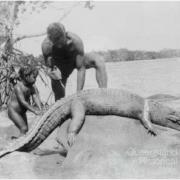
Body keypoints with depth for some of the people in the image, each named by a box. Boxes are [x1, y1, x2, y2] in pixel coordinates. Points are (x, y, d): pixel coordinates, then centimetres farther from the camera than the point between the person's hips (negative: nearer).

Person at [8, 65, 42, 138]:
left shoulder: (32, 86, -8)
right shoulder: (18, 87, -28)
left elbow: (36, 97, -19)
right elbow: (23, 102, -33)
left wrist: (40, 109, -35)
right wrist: (34, 111, -37)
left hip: (22, 112, 8)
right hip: (13, 111, -8)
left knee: (25, 130, 7)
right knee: (24, 129, -16)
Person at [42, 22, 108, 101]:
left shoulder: (76, 41, -38)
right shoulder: (46, 45, -33)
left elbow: (81, 69, -35)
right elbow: (49, 67, -21)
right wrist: (51, 72, -48)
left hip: (76, 59, -1)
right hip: (60, 65, 1)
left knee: (99, 60, -31)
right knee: (59, 99, -5)